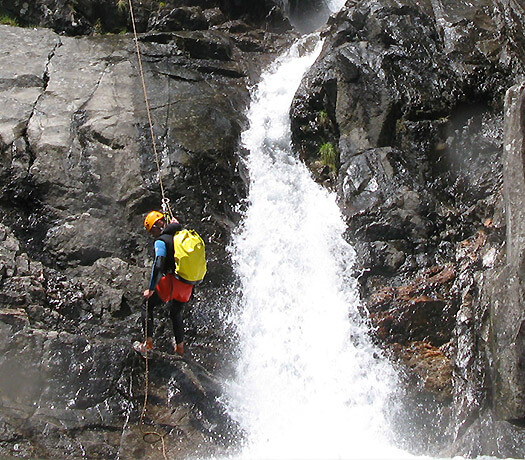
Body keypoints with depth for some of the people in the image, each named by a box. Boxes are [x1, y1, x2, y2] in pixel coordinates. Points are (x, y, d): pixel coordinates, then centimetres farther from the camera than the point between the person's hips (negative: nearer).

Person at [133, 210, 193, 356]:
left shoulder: (161, 241, -10)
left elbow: (158, 266, -19)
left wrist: (151, 289, -17)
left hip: (171, 283, -7)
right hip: (187, 286, 7)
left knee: (147, 305, 12)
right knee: (176, 313, 28)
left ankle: (148, 343, 7)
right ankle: (180, 347, 38)